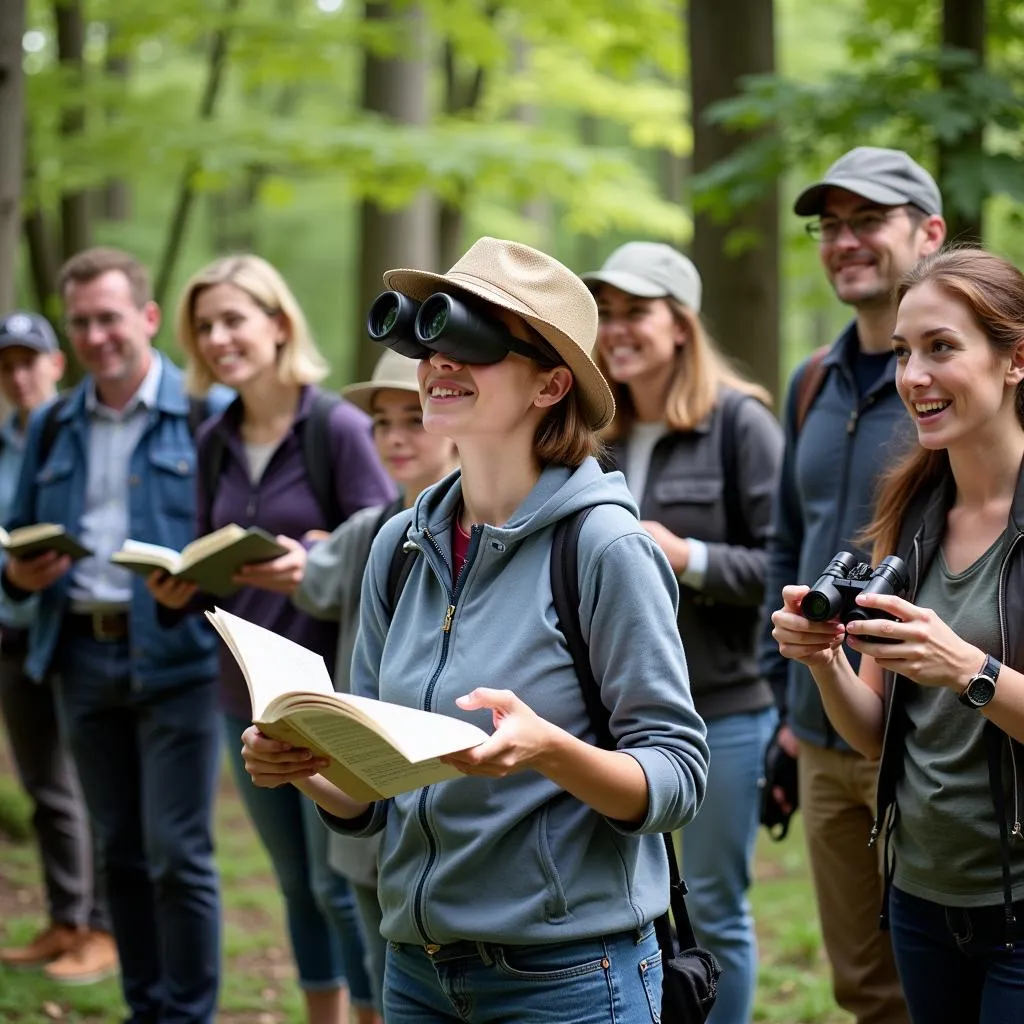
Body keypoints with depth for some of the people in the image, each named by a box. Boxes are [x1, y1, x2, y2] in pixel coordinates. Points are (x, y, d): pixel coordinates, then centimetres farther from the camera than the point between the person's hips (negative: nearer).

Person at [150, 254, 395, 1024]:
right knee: (297, 883, 15)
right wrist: (181, 590, -7)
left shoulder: (340, 428, -10)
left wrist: (313, 569, -29)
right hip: (246, 693, 6)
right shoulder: (215, 441, 8)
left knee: (341, 885, -3)